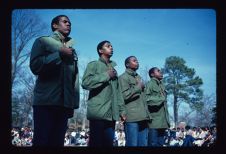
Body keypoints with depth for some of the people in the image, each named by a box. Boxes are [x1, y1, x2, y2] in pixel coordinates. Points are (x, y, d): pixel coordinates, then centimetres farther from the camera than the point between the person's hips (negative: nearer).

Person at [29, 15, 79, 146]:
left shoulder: (72, 50, 20)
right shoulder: (43, 41, 7)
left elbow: (75, 78, 16)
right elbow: (35, 66, -8)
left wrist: (74, 103, 8)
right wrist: (60, 54, -9)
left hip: (64, 103, 5)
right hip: (46, 101, -5)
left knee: (57, 142, 3)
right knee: (42, 141, -8)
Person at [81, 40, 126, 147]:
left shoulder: (113, 68, 22)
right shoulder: (93, 65, 4)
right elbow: (85, 82, -13)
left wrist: (121, 110, 13)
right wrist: (106, 75, -8)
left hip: (111, 114, 6)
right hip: (98, 112, -6)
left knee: (108, 143, 5)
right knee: (96, 143, -7)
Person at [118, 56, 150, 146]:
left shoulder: (139, 77, 25)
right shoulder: (123, 77, 0)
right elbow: (124, 95, -14)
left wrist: (147, 113, 17)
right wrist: (138, 87, -5)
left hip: (143, 116, 8)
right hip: (132, 117, -8)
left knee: (143, 144, 6)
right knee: (132, 144, -9)